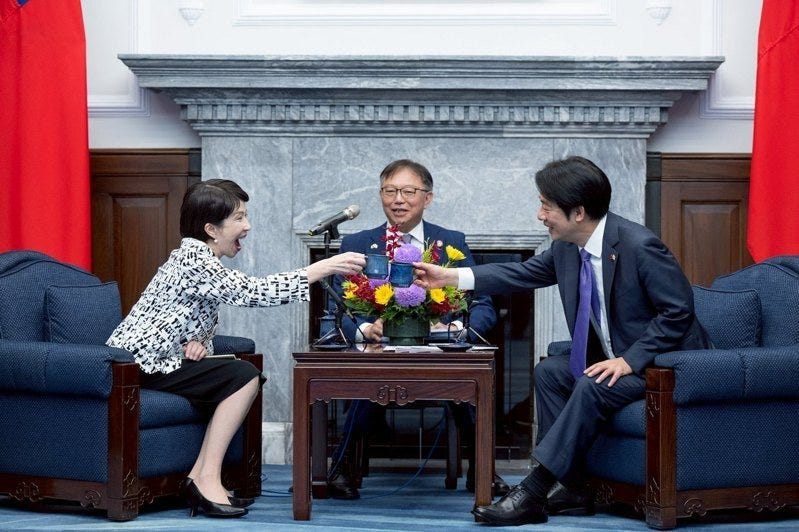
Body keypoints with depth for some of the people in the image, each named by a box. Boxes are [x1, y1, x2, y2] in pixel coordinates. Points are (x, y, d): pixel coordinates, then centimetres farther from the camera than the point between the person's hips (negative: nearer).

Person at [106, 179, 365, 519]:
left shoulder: (202, 259, 14)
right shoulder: (192, 259, -17)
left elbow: (193, 322, 17)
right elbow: (252, 291, -26)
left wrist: (198, 343, -9)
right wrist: (325, 268, -26)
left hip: (158, 361, 10)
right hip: (140, 364, -10)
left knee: (244, 379, 1)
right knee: (244, 376, -16)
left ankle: (200, 478, -4)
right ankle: (207, 480, -16)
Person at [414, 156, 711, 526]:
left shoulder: (639, 246, -25)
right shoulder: (567, 247, 0)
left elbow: (679, 311, -23)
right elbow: (523, 274, 12)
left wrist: (630, 360, -27)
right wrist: (452, 277, 5)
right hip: (616, 358, 9)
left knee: (592, 388, -28)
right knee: (549, 371, 1)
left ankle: (533, 492, -24)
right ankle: (569, 485, -4)